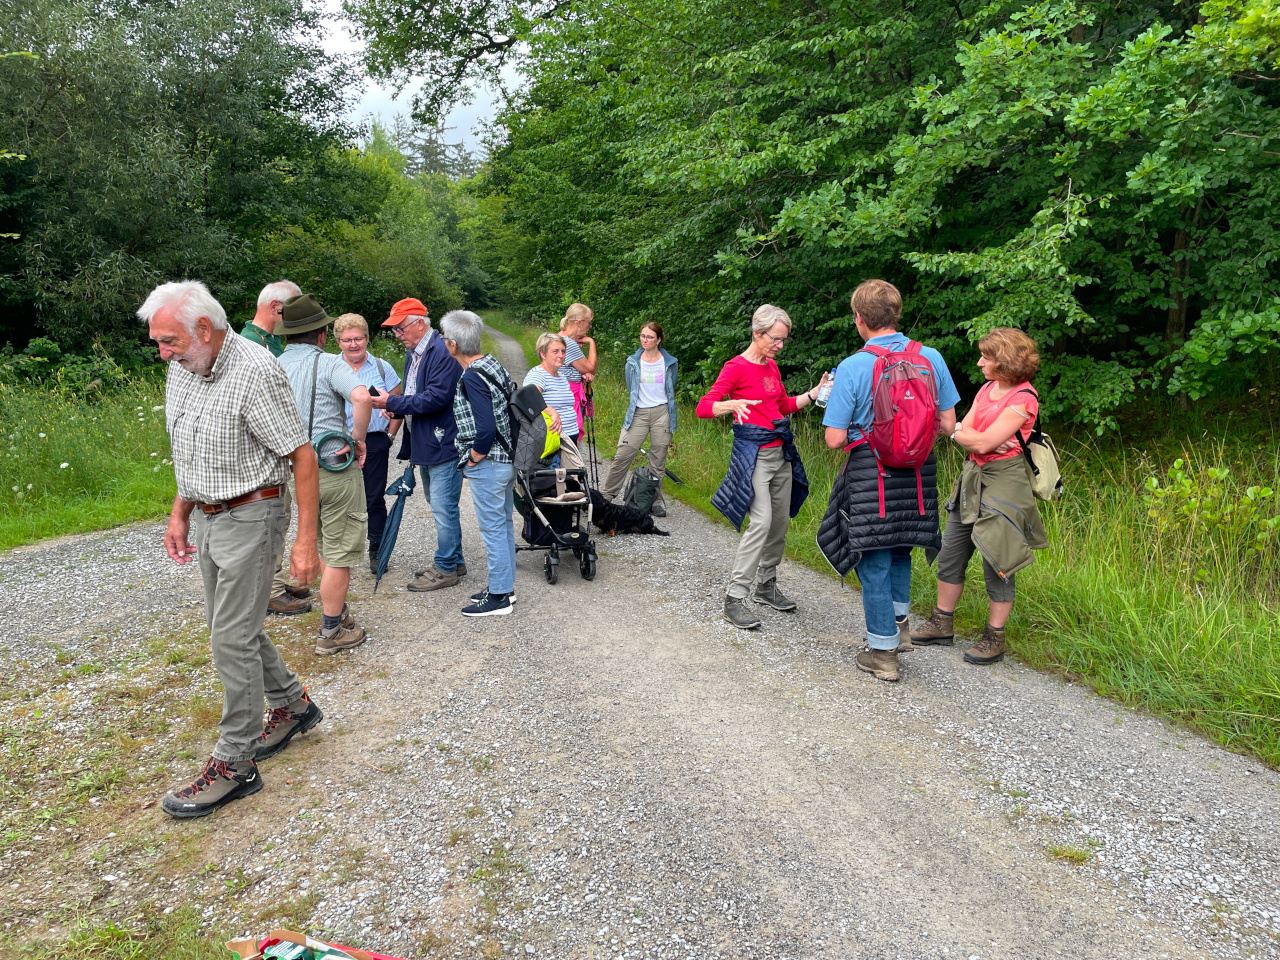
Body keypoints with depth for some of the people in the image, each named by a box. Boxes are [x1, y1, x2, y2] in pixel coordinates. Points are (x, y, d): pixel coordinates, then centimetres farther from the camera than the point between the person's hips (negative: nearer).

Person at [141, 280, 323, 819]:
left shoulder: (255, 373, -22)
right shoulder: (182, 369, 4)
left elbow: (302, 455, -21)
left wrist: (306, 541, -22)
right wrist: (179, 515, 15)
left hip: (250, 518, -9)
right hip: (208, 518, 9)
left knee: (232, 639, -6)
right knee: (229, 626, 16)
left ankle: (234, 764, 7)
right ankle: (292, 707, 35)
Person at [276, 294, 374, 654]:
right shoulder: (327, 363, -13)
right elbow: (362, 398, -30)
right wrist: (358, 438, -16)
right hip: (334, 467, -7)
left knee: (326, 548, 23)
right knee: (340, 553, 3)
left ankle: (336, 612, 35)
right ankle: (331, 631, 10)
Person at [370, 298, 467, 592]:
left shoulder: (442, 353, -17)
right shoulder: (412, 353, 14)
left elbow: (436, 398, -25)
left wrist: (392, 403, -20)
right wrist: (396, 409, 2)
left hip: (443, 444, -11)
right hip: (425, 444, 11)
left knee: (443, 508, -4)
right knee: (440, 506, 18)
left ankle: (446, 569, 8)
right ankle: (454, 562, 29)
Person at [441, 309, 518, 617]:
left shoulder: (472, 377, -21)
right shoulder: (491, 363, 7)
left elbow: (486, 428, -28)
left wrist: (473, 459, -12)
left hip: (487, 464, -10)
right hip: (507, 459, 10)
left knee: (492, 528, 0)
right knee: (504, 523, 17)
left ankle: (498, 596, 10)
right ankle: (505, 585, 29)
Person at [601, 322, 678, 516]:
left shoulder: (670, 363, 4)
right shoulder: (633, 363, 4)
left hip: (662, 413, 0)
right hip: (638, 413, 0)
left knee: (658, 460, 3)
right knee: (622, 456, -7)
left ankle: (655, 502, 13)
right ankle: (605, 496, 4)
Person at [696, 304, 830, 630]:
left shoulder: (772, 367, 14)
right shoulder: (737, 367, -9)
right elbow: (703, 407, -16)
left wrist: (815, 393, 15)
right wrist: (732, 404, -34)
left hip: (781, 450, 8)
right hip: (753, 453, -8)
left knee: (781, 522, 10)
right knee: (761, 522, -16)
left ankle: (767, 587, 25)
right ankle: (734, 598, -11)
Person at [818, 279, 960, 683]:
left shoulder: (852, 367, -14)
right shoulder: (932, 358, -1)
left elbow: (834, 439, -13)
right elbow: (947, 425, 4)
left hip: (871, 474, -4)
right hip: (918, 472, 5)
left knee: (874, 561, 7)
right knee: (900, 547, 25)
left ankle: (883, 653, 15)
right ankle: (900, 623, 36)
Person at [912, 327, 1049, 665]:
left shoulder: (1024, 397, -14)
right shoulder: (987, 389, 11)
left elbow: (984, 442, -19)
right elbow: (964, 430, 4)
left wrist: (953, 431, -6)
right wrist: (963, 431, -17)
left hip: (1003, 482, -8)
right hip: (973, 476, 8)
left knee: (996, 563, 0)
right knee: (950, 553, 12)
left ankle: (994, 638, 14)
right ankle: (942, 623, 26)